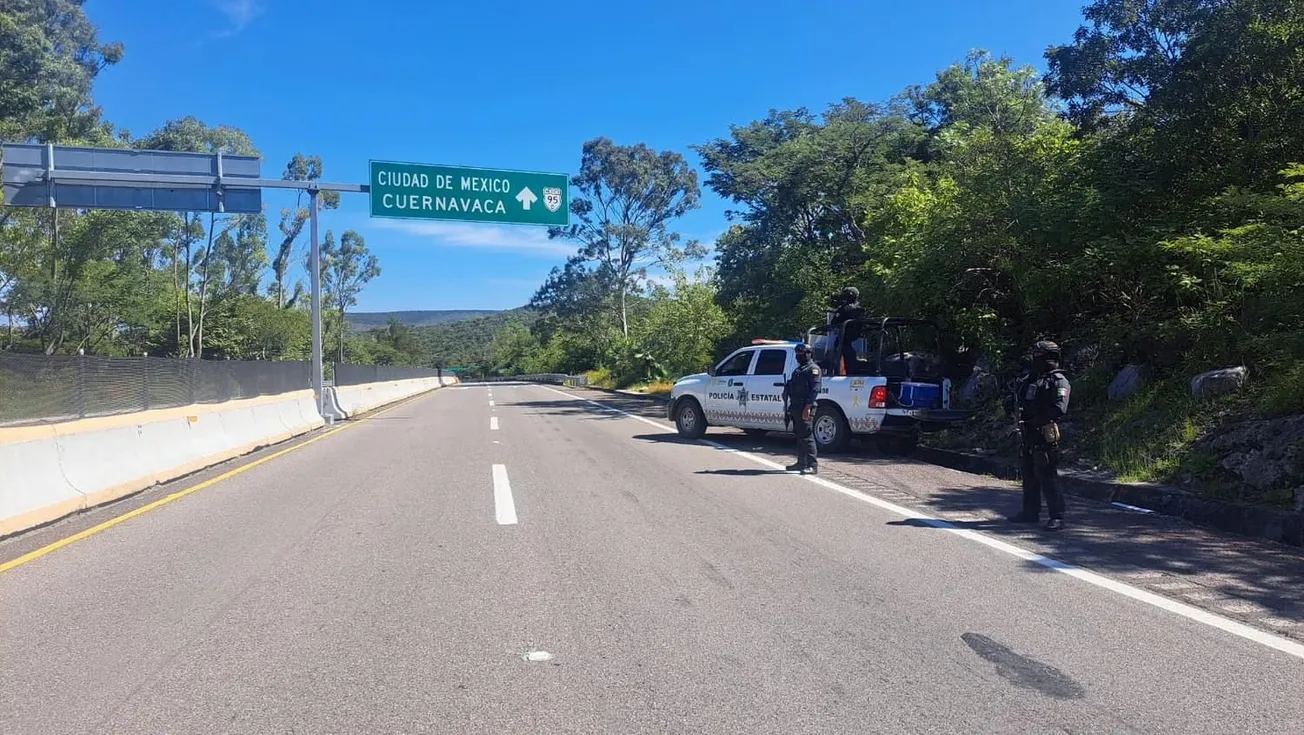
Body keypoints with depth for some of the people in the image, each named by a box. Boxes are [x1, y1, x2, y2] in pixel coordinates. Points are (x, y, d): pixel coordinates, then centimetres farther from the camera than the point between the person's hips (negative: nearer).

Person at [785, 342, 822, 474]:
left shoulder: (813, 369, -7)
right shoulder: (799, 369, 22)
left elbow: (815, 389, -16)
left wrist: (808, 407, -23)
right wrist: (791, 406, 16)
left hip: (805, 408, -10)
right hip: (796, 407, 10)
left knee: (806, 436, -13)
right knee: (799, 436, 13)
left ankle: (813, 465, -14)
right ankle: (802, 463, 20)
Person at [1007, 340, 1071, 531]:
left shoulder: (1058, 381, -9)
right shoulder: (1031, 378, 15)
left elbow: (1060, 408, -20)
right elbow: (1018, 400, 25)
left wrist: (1036, 420, -18)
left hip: (1045, 437, -8)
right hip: (1029, 436, 8)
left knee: (1048, 477, -8)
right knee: (1029, 476, 15)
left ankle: (1057, 517, -3)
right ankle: (1031, 512, 26)